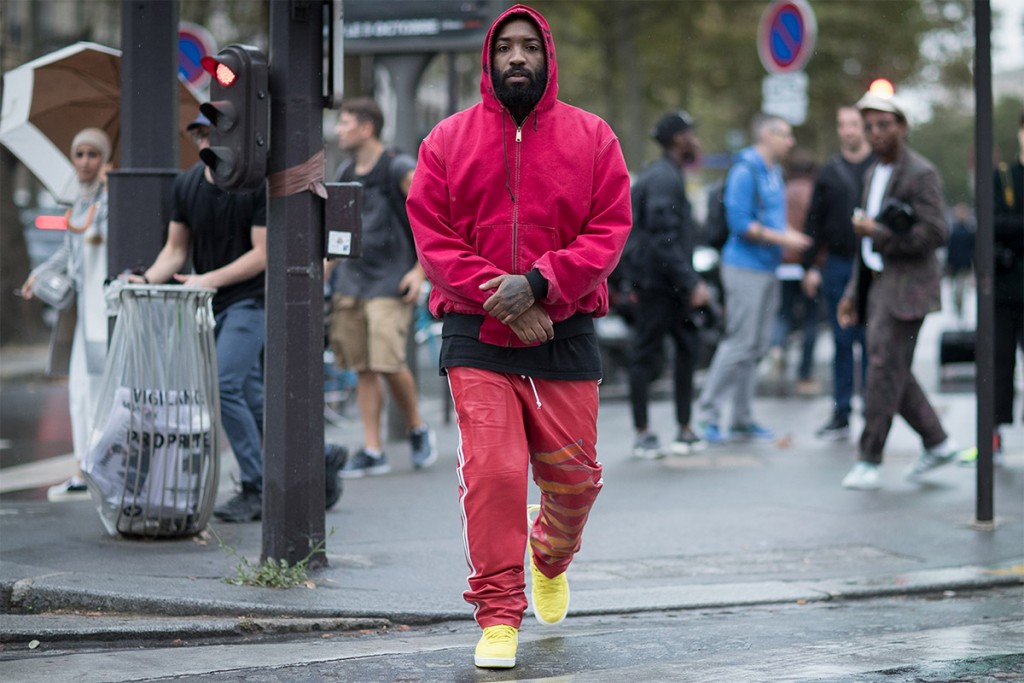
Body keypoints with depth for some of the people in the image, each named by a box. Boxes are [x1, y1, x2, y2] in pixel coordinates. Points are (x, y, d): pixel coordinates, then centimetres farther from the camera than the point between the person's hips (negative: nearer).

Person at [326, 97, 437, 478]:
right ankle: (372, 451, 7)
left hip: (390, 283, -6)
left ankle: (418, 430, 8)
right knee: (363, 368, 4)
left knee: (389, 364, -15)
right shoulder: (345, 174, 13)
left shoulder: (399, 169, -7)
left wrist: (420, 269, -13)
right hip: (351, 283, 6)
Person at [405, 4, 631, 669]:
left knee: (574, 475, 8)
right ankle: (498, 616, -1)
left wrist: (538, 284, -15)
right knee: (492, 470, -12)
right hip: (476, 335, -1)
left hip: (565, 333, 1)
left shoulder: (591, 138, 3)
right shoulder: (449, 139, 3)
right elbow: (432, 234, 0)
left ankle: (551, 557, 42)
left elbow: (609, 229, -2)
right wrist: (497, 298, -11)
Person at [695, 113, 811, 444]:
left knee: (757, 346, 10)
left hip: (767, 268, 9)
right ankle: (708, 413, -3)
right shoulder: (745, 171, -12)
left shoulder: (773, 172, 16)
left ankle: (742, 419, 15)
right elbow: (740, 223, -18)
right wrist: (782, 238, -16)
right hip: (746, 267, -9)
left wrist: (790, 233, 5)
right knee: (739, 343, -10)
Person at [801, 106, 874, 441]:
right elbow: (815, 223, 11)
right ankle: (840, 414, 11)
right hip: (838, 266, 3)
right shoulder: (829, 173, 10)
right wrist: (811, 266, 4)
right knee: (842, 341, 6)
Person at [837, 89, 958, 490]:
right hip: (877, 283, 9)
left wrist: (878, 232, -18)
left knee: (884, 369, -9)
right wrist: (854, 293, 19)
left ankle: (870, 460, -4)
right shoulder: (874, 174, 17)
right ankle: (937, 443, 22)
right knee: (892, 371, 11)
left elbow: (934, 234, -18)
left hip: (906, 286, -9)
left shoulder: (921, 174, -11)